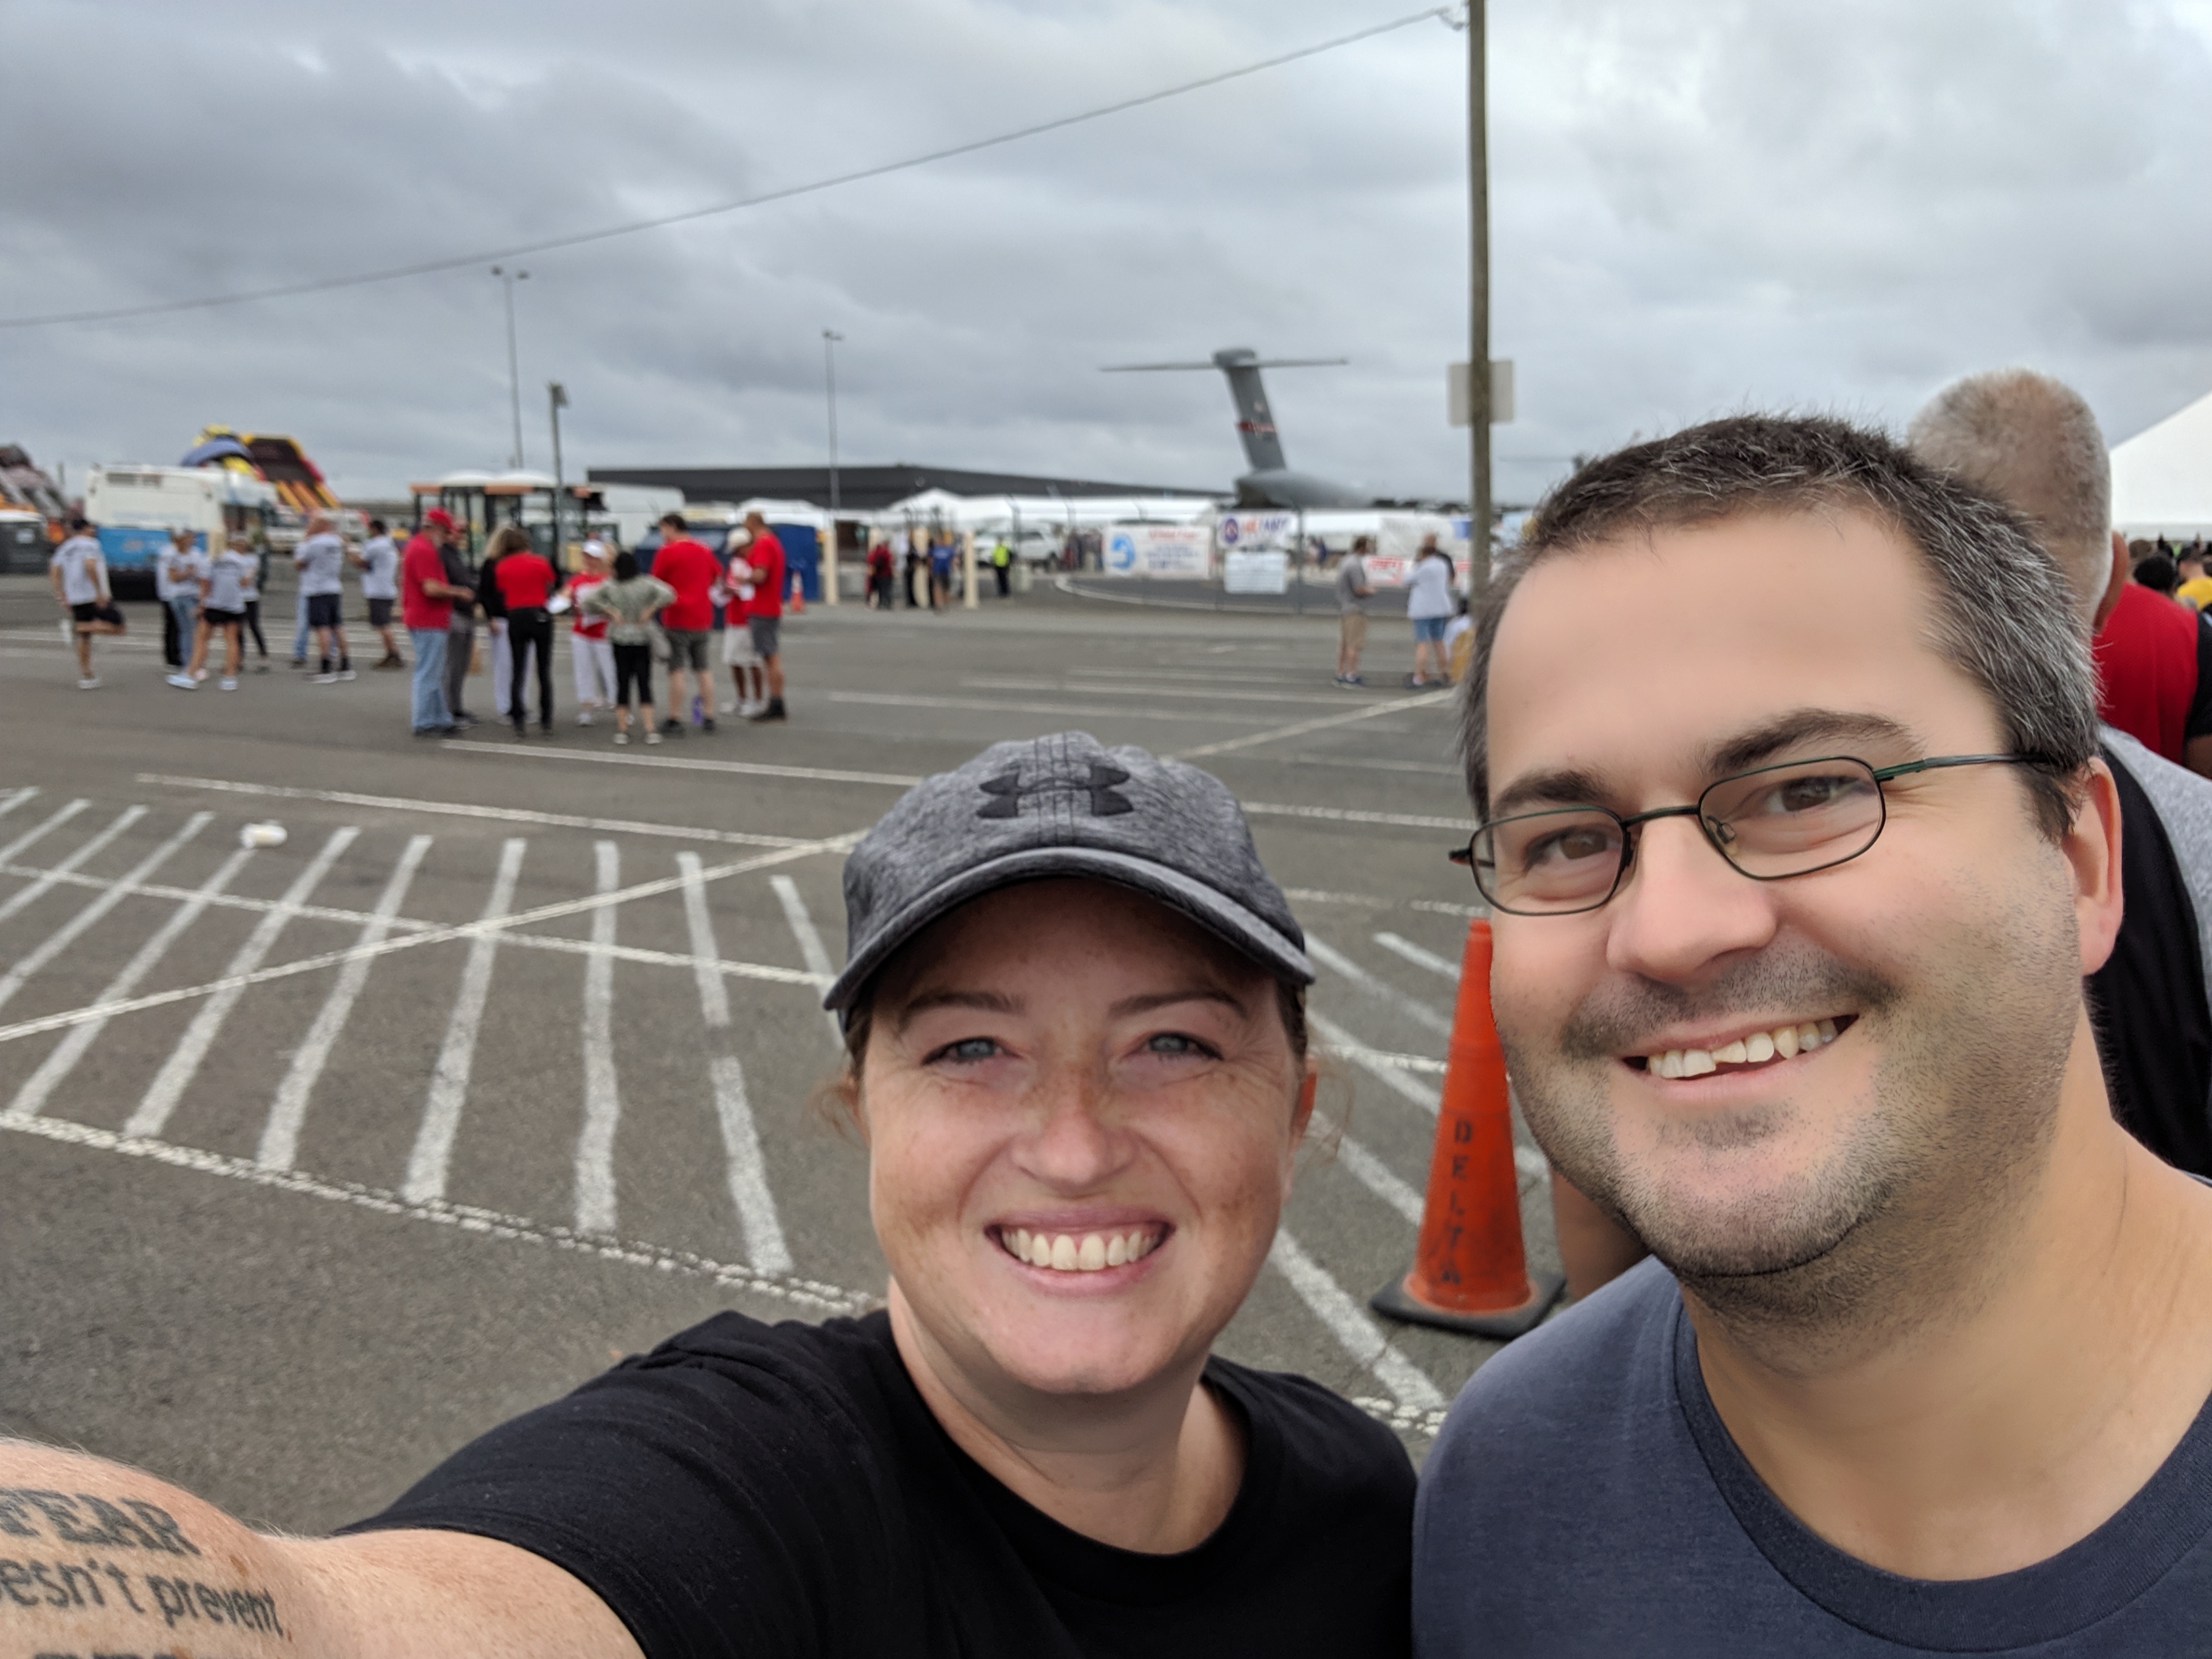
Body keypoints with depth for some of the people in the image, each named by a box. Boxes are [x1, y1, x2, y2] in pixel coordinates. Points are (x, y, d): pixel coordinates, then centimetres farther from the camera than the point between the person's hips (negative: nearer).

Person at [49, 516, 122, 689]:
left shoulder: (64, 548, 17)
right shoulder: (90, 544, -4)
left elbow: (54, 572, 9)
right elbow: (90, 565, -21)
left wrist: (62, 597, 11)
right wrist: (99, 592, -21)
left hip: (75, 598, 7)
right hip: (94, 596, -7)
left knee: (85, 638, 12)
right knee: (117, 626, -2)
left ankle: (85, 676, 10)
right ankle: (77, 628, -19)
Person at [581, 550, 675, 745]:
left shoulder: (609, 586, -2)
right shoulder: (646, 583, -4)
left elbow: (587, 602, -8)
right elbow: (667, 594, -16)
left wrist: (610, 611, -4)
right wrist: (649, 610, -8)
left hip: (619, 639, 1)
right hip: (642, 639, -1)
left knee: (622, 684, 7)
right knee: (644, 683, 1)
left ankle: (622, 729, 7)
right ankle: (650, 730, -5)